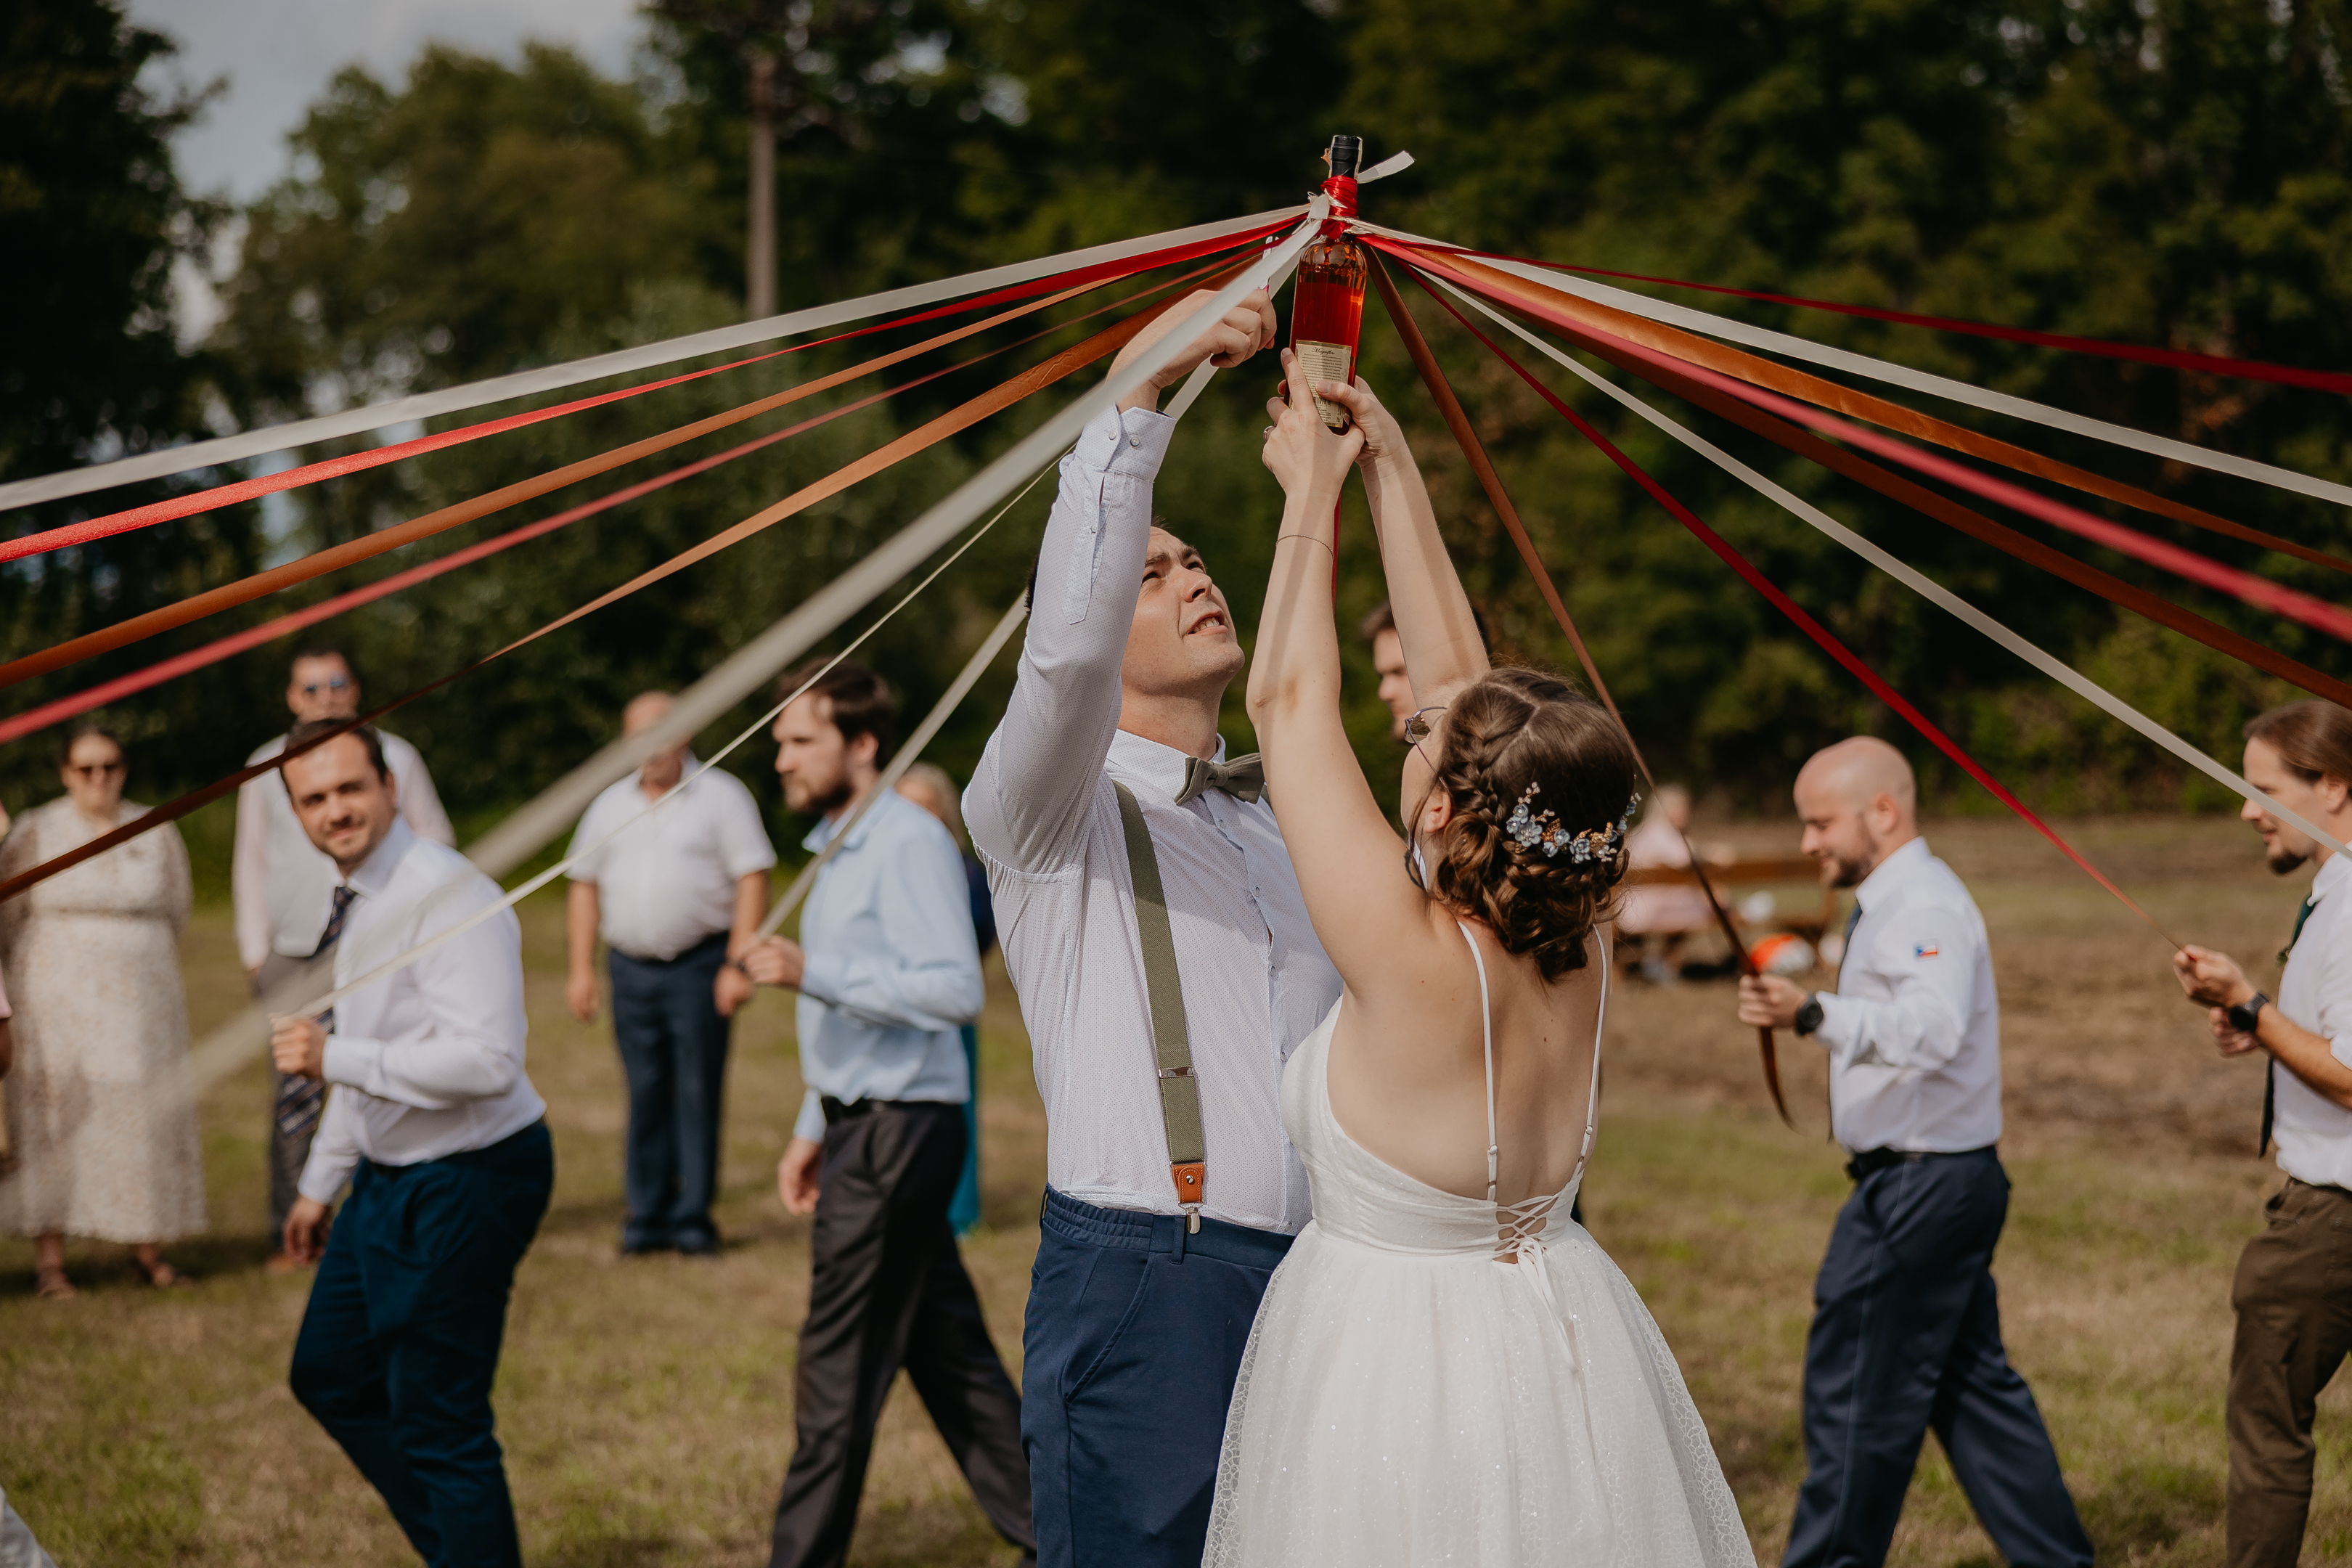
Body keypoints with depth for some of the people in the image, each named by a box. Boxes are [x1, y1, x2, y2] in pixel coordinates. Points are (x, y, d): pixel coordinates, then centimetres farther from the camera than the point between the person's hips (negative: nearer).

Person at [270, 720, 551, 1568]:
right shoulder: (351, 901, 9)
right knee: (331, 1377, 22)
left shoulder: (449, 897, -22)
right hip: (389, 1179, 11)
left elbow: (488, 1061, -31)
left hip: (464, 1186, -11)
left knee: (439, 1422, -4)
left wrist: (333, 1058, -27)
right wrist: (319, 1184, 26)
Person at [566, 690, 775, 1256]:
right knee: (645, 1094, 5)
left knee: (698, 1092, -3)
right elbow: (585, 886, 16)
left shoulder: (720, 796, 0)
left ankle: (693, 1218, 3)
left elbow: (752, 880, -5)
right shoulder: (611, 805, 14)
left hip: (699, 965, -4)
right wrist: (582, 968, 8)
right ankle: (647, 1215, 11)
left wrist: (737, 965, -13)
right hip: (631, 968, 4)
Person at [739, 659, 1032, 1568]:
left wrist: (814, 972, -30)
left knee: (841, 1365, -5)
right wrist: (814, 1129, 23)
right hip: (864, 1122, 10)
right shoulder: (840, 848, 17)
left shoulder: (909, 842, -14)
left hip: (900, 1128, -10)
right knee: (945, 1348, 13)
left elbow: (953, 990, -26)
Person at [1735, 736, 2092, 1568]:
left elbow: (1933, 1027, -37)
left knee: (1856, 1389, -4)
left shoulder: (1923, 906, -18)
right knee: (1972, 1383, 15)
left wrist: (1816, 1014, -48)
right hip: (1942, 1179, 11)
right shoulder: (1894, 901, 15)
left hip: (1921, 1183, -11)